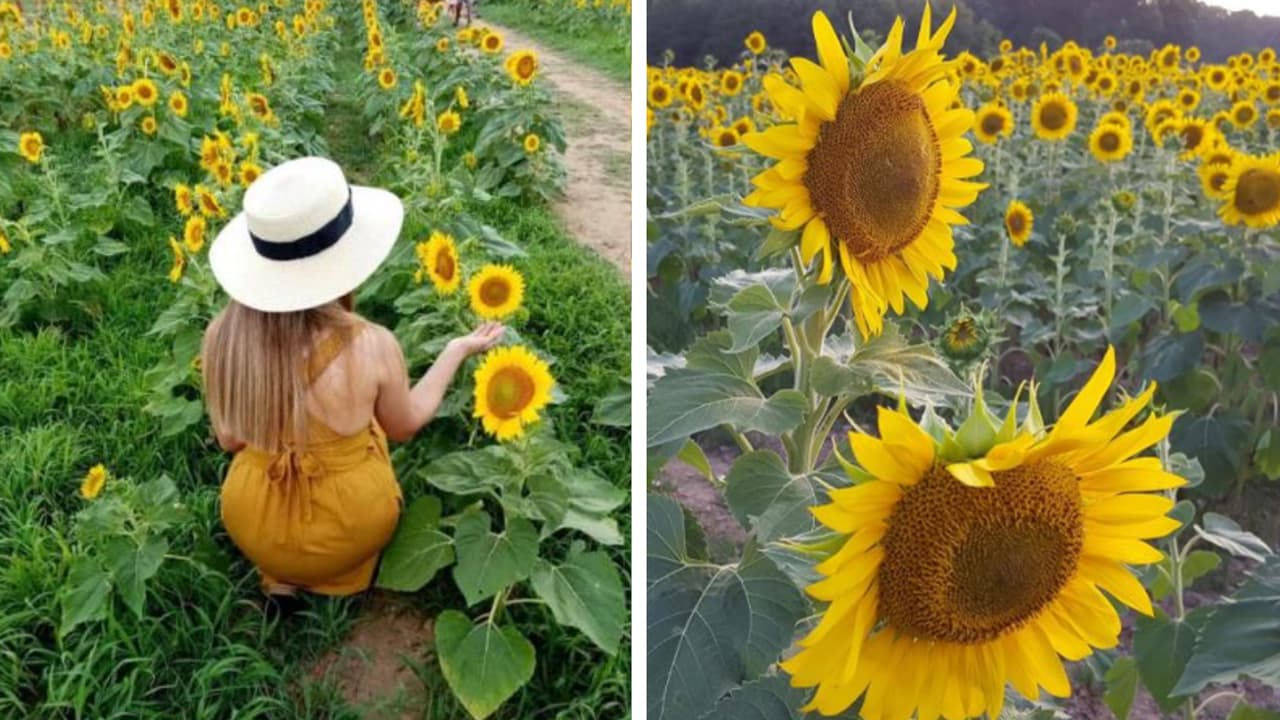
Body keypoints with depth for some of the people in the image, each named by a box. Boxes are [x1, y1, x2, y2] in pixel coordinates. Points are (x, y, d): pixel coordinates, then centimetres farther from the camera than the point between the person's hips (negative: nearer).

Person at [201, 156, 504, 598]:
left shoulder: (222, 336, -18)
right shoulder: (371, 346, -26)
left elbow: (230, 439, -1)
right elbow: (404, 426, -4)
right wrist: (458, 350, 5)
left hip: (254, 532, 2)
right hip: (350, 531, -2)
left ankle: (283, 572, 22)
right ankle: (332, 573, 23)